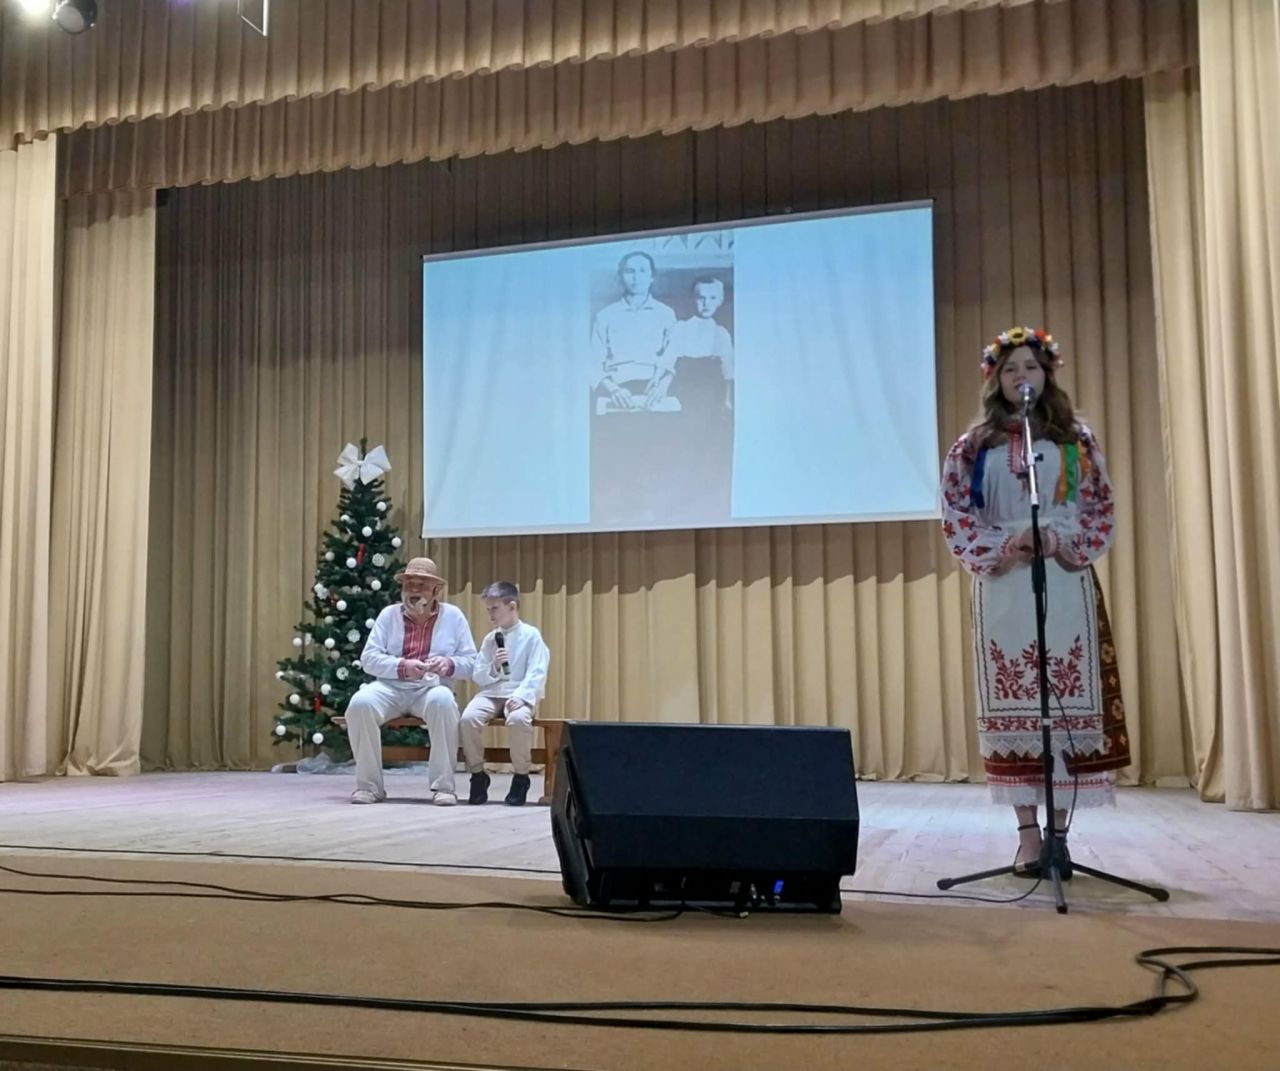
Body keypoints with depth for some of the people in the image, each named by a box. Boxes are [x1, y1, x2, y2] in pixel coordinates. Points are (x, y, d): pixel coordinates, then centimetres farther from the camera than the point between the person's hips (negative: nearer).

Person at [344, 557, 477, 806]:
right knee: (360, 703, -30)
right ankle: (369, 785, -15)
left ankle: (443, 786, -26)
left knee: (443, 701, -37)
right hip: (391, 687, 2)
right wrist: (402, 667, -18)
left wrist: (449, 664, -19)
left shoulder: (454, 616, 5)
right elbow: (369, 658, 0)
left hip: (432, 688, -1)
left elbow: (472, 663, 4)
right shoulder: (389, 614, 7)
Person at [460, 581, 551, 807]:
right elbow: (478, 677, 10)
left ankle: (521, 777, -15)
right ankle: (477, 775, -9)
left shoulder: (531, 635, 0)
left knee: (518, 719, -38)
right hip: (491, 692, 4)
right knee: (469, 717, -28)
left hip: (519, 694, -4)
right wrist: (493, 668, -11)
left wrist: (520, 696, -24)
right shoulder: (489, 639, 13)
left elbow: (536, 674, -9)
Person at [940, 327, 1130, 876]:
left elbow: (1102, 508, 6)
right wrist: (1000, 550, -11)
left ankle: (1059, 829, 5)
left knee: (1068, 701, -2)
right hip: (1003, 587, 0)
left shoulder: (1076, 439, 10)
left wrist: (1066, 545, -11)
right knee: (1012, 705, -2)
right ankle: (1028, 831, 3)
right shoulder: (973, 445, 9)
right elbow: (956, 514, 3)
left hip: (1065, 584, 0)